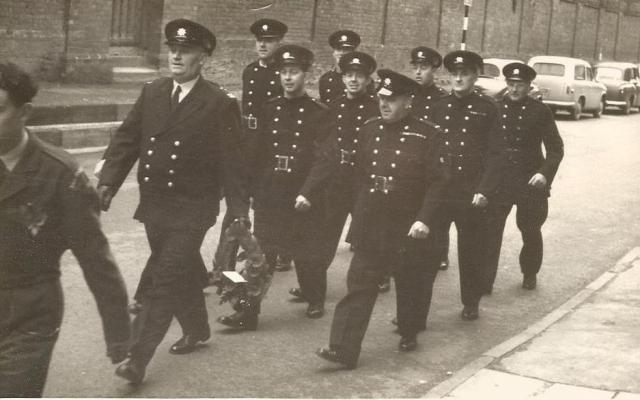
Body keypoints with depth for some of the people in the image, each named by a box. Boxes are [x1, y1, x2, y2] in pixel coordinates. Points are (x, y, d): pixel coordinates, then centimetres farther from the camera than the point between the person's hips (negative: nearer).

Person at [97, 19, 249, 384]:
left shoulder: (220, 104, -9)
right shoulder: (151, 93, 6)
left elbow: (232, 161, -9)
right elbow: (127, 140, 6)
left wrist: (240, 211, -10)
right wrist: (108, 181, -6)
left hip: (191, 210, -5)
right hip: (154, 205, 6)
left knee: (164, 281, -10)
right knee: (183, 275, 20)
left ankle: (138, 357, -6)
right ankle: (197, 330, 42)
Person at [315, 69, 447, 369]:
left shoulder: (426, 135, -7)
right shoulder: (369, 130, 5)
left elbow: (436, 182, -9)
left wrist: (424, 219, -19)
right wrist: (359, 212, 12)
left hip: (408, 228, -2)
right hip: (369, 226, 3)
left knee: (408, 286, 14)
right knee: (359, 285, -3)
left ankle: (408, 334, 37)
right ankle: (344, 348, -4)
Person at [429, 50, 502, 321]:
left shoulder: (487, 109, 1)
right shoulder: (438, 107, 9)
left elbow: (494, 154, -4)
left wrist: (484, 191, -13)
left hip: (471, 194, -2)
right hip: (437, 190, 2)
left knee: (471, 251, 9)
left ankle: (471, 303, 25)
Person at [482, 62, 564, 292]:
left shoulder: (540, 112, -2)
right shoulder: (494, 109, 3)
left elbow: (555, 148, -1)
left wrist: (545, 173, -16)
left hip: (530, 181, -1)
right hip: (498, 180, 1)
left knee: (530, 231, 12)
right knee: (490, 230, -6)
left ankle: (530, 275, 32)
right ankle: (485, 280, -2)